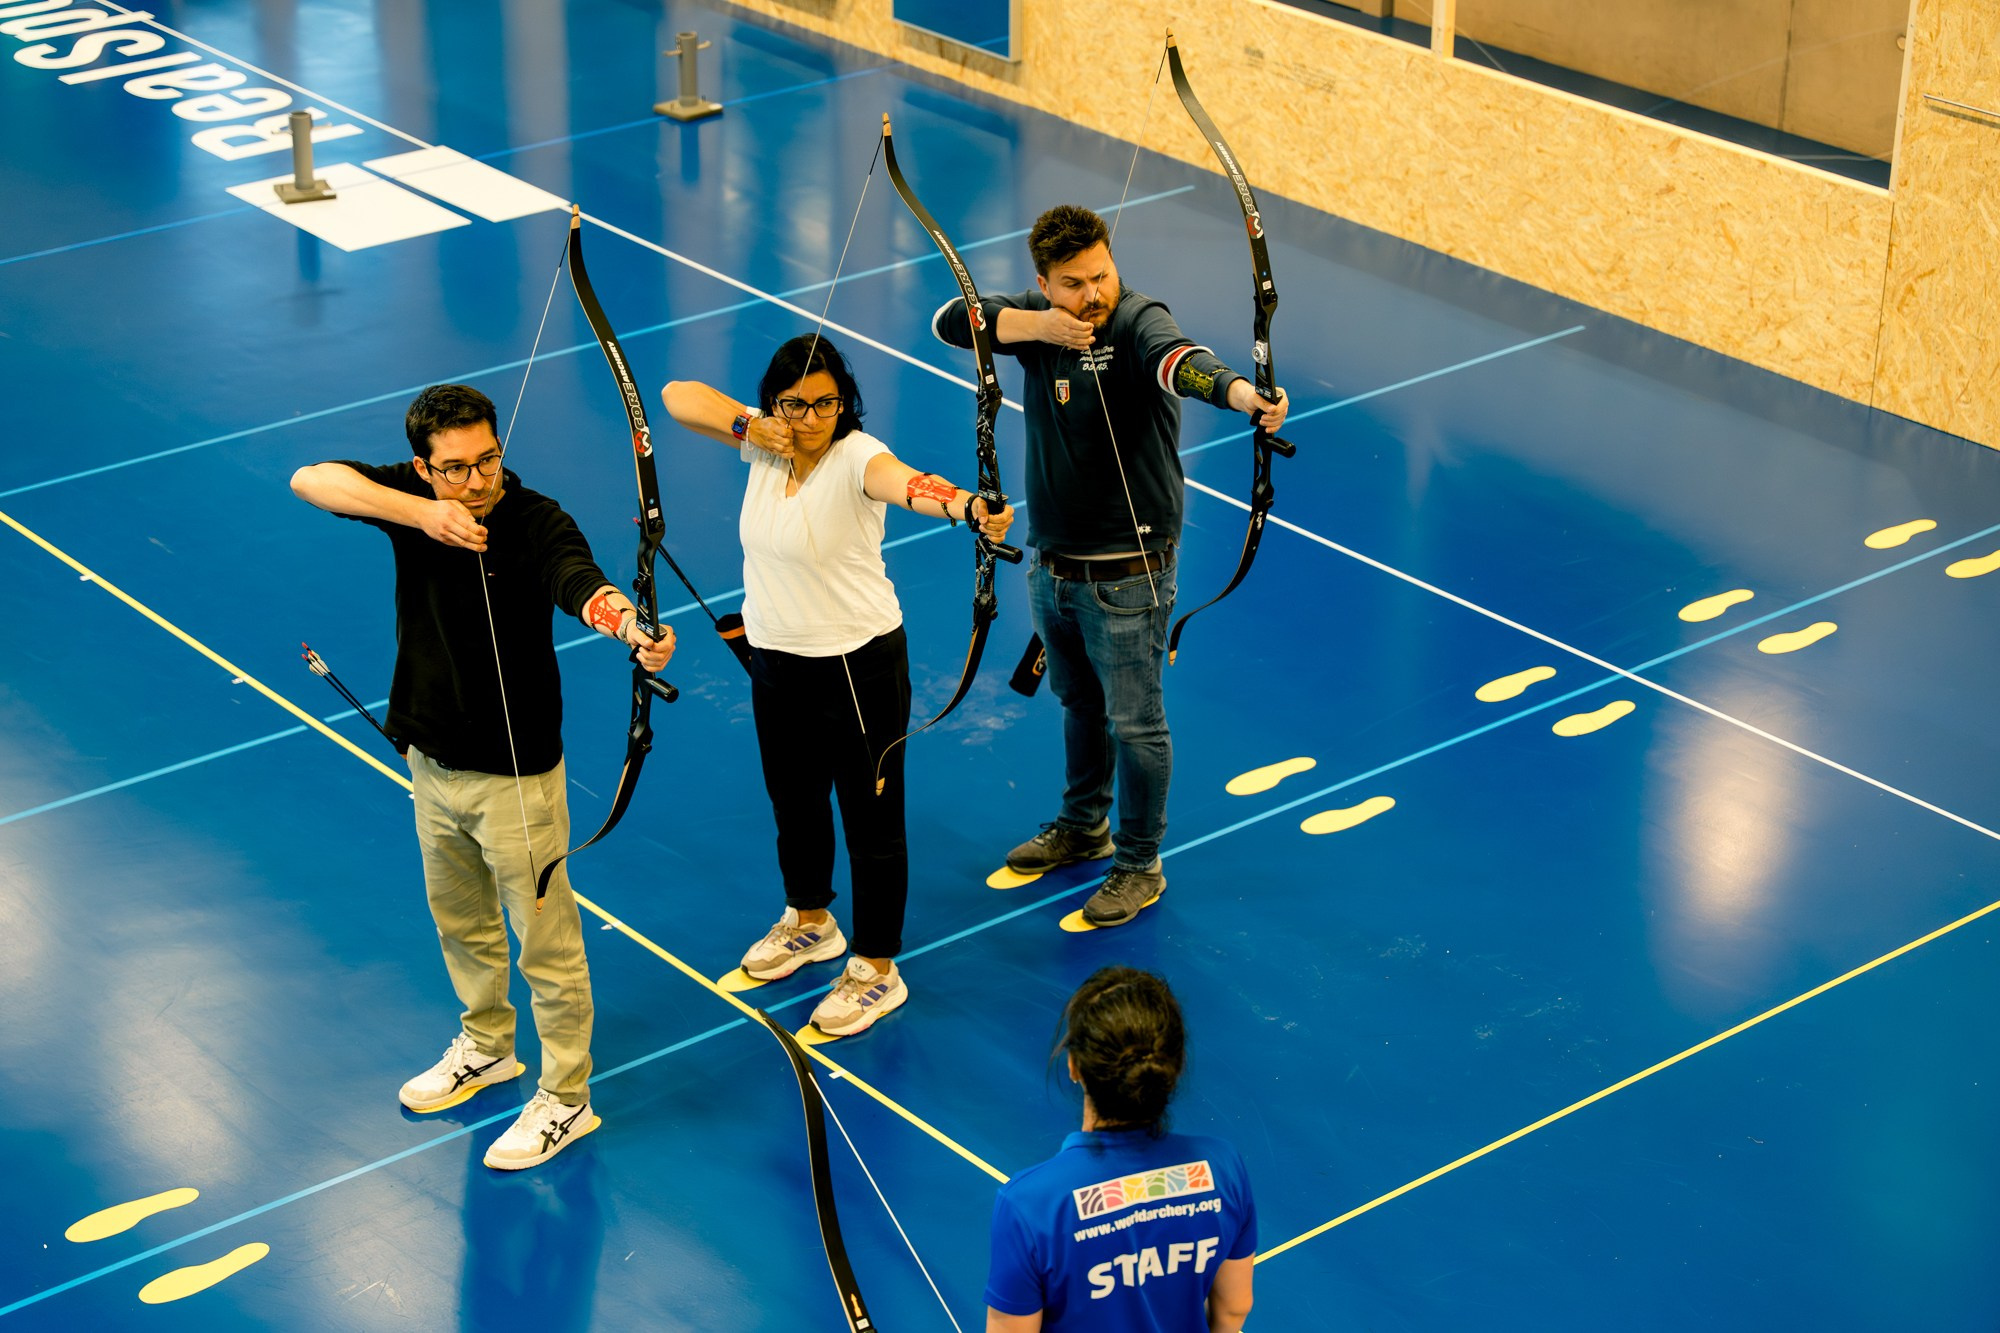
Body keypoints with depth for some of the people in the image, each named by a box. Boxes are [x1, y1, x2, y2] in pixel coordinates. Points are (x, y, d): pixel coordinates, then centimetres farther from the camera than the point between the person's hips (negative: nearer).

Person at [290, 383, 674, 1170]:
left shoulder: (536, 523, -23)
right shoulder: (409, 497, -10)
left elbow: (583, 587, -43)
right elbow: (308, 480, -24)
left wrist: (633, 630, -66)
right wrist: (419, 512, -39)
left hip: (515, 775, -6)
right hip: (432, 758, 6)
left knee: (546, 942, 7)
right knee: (459, 920, 26)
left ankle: (565, 1100, 25)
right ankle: (486, 1045, 50)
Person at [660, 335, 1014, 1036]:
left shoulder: (856, 456, -23)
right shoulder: (765, 443, -4)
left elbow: (904, 481, -45)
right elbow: (677, 394, -2)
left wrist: (966, 505, -67)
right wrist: (744, 424, -19)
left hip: (860, 667, -7)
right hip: (776, 659, 7)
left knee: (871, 819, 6)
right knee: (793, 801, 26)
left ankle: (877, 970, 22)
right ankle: (809, 923, 51)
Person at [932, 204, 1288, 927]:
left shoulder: (1137, 321, -21)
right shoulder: (1036, 318, -2)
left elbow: (1178, 359, -43)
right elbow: (950, 320, -13)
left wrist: (1242, 392, -64)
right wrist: (1035, 327, -26)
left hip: (1126, 575, -6)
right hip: (1052, 563, 6)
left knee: (1134, 721, 5)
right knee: (1078, 701, 25)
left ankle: (1139, 866, 21)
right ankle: (1083, 825, 45)